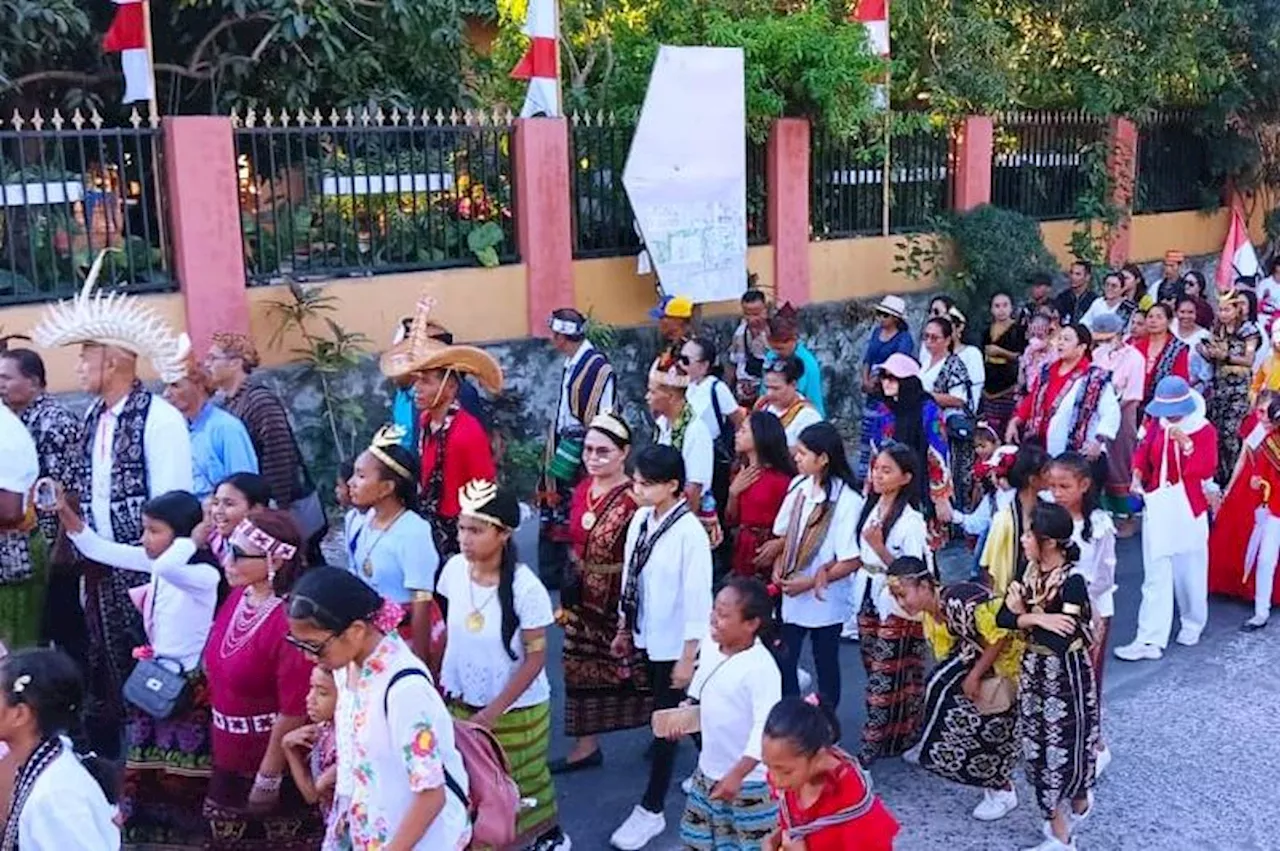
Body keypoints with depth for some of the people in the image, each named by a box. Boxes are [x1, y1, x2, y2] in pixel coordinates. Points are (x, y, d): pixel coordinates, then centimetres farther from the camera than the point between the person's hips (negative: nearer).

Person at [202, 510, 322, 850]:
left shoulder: (290, 622, -28)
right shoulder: (237, 597, -3)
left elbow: (294, 712, -24)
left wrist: (267, 779, -17)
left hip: (275, 766, -8)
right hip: (230, 760, 8)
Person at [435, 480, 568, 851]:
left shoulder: (525, 588, -25)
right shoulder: (454, 569, -10)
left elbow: (535, 659, -18)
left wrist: (493, 712, -18)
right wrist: (448, 682, 6)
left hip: (516, 708, -4)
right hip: (462, 703, 4)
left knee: (520, 783, 15)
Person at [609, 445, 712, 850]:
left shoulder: (690, 532, -22)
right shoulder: (640, 520, -2)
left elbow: (698, 598, -19)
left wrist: (688, 657, -17)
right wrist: (624, 628, 14)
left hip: (674, 643, -7)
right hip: (647, 635, 7)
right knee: (676, 714, 20)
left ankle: (651, 810, 15)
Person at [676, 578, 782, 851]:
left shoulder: (761, 667, -28)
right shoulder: (709, 646, -3)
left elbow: (766, 727, -29)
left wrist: (737, 775, -31)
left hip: (748, 779, -8)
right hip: (709, 770, 8)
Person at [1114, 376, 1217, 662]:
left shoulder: (1204, 430, -10)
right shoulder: (1156, 424, 0)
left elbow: (1207, 470, -19)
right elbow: (1143, 452, 12)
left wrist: (1186, 443, -30)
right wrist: (1137, 477, -4)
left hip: (1188, 510, -3)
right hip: (1157, 508, 3)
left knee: (1189, 571, 11)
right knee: (1155, 577, 2)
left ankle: (1192, 624, 37)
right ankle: (1150, 641, 3)